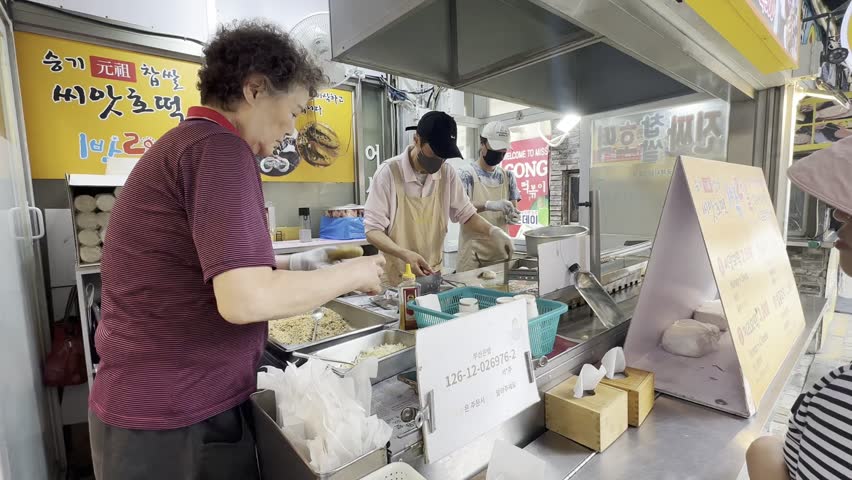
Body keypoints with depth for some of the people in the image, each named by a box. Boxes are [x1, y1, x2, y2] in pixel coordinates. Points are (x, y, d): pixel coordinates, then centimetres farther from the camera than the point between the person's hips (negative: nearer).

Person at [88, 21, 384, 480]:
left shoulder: (187, 141, 11)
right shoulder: (220, 148, -21)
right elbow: (246, 300, -30)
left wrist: (294, 265, 8)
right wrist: (351, 273, -16)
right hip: (173, 420, -9)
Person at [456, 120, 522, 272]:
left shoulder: (508, 176, 9)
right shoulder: (466, 174, -6)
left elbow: (514, 208, 13)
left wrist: (514, 216, -11)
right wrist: (489, 205, -31)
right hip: (473, 251, -4)